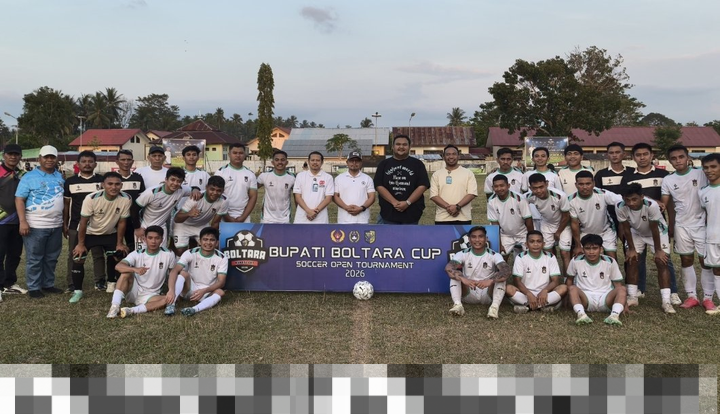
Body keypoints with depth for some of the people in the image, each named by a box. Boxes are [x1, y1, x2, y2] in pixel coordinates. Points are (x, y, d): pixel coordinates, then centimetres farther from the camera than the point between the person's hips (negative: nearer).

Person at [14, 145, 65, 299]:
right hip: (36, 226, -5)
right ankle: (33, 288, 12)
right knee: (34, 259, 3)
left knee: (51, 258, 13)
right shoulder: (29, 177, -5)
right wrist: (22, 221, -17)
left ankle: (48, 284, 24)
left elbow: (65, 199, 17)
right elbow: (19, 200, -8)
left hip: (56, 226, 5)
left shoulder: (60, 177, 11)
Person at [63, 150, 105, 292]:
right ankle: (73, 284, 12)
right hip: (75, 225, 1)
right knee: (74, 255, 5)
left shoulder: (101, 180, 3)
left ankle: (100, 282, 16)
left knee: (98, 254, 6)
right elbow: (66, 204, 9)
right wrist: (64, 224, 6)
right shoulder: (70, 182, 5)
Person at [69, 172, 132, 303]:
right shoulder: (92, 198, -31)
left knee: (118, 258, 2)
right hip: (89, 233, -2)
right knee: (78, 259, -8)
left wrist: (119, 243, -5)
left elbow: (121, 222, -12)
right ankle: (78, 291, 9)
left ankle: (114, 286, 24)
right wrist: (81, 244, -12)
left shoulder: (126, 199, -25)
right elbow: (83, 222, -19)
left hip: (110, 234, 2)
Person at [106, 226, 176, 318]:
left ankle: (132, 310, -38)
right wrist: (135, 269, -43)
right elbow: (118, 266, -24)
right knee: (126, 273, -25)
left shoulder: (169, 255, -8)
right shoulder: (137, 254, -8)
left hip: (151, 296, 0)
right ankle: (115, 306, -30)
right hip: (133, 293, 0)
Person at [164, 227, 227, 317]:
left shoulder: (222, 258, -10)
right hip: (189, 289, 0)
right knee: (183, 273, -28)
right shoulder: (190, 253, -13)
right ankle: (171, 305, -43)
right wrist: (171, 290, -44)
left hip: (208, 292, 0)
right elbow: (174, 271, -26)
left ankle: (194, 309, -51)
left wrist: (204, 291, -33)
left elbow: (221, 282, -15)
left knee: (220, 292, -31)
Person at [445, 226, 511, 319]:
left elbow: (507, 271, -27)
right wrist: (463, 279, -44)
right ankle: (457, 304, -36)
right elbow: (448, 268, -25)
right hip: (468, 295, 1)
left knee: (501, 275, -23)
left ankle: (495, 306, -38)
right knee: (455, 274, -20)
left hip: (487, 295, -1)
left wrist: (490, 280, -45)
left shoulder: (494, 255, -8)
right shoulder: (463, 254, -6)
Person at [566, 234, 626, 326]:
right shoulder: (576, 261, -2)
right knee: (572, 288, -30)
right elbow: (569, 280, 12)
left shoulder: (610, 262, 0)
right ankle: (581, 314, -52)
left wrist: (624, 305, -8)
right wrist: (570, 296, -2)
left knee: (622, 289, -26)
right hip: (585, 299, -1)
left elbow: (618, 285, 3)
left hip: (605, 298, 1)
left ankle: (614, 315, -48)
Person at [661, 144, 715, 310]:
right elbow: (664, 204, 2)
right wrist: (670, 227, -2)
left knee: (706, 260, 1)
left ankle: (708, 297, 11)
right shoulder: (668, 180, 1)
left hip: (702, 224, -2)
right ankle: (692, 296, 17)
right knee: (686, 260, 8)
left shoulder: (701, 174, -5)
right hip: (681, 226, 2)